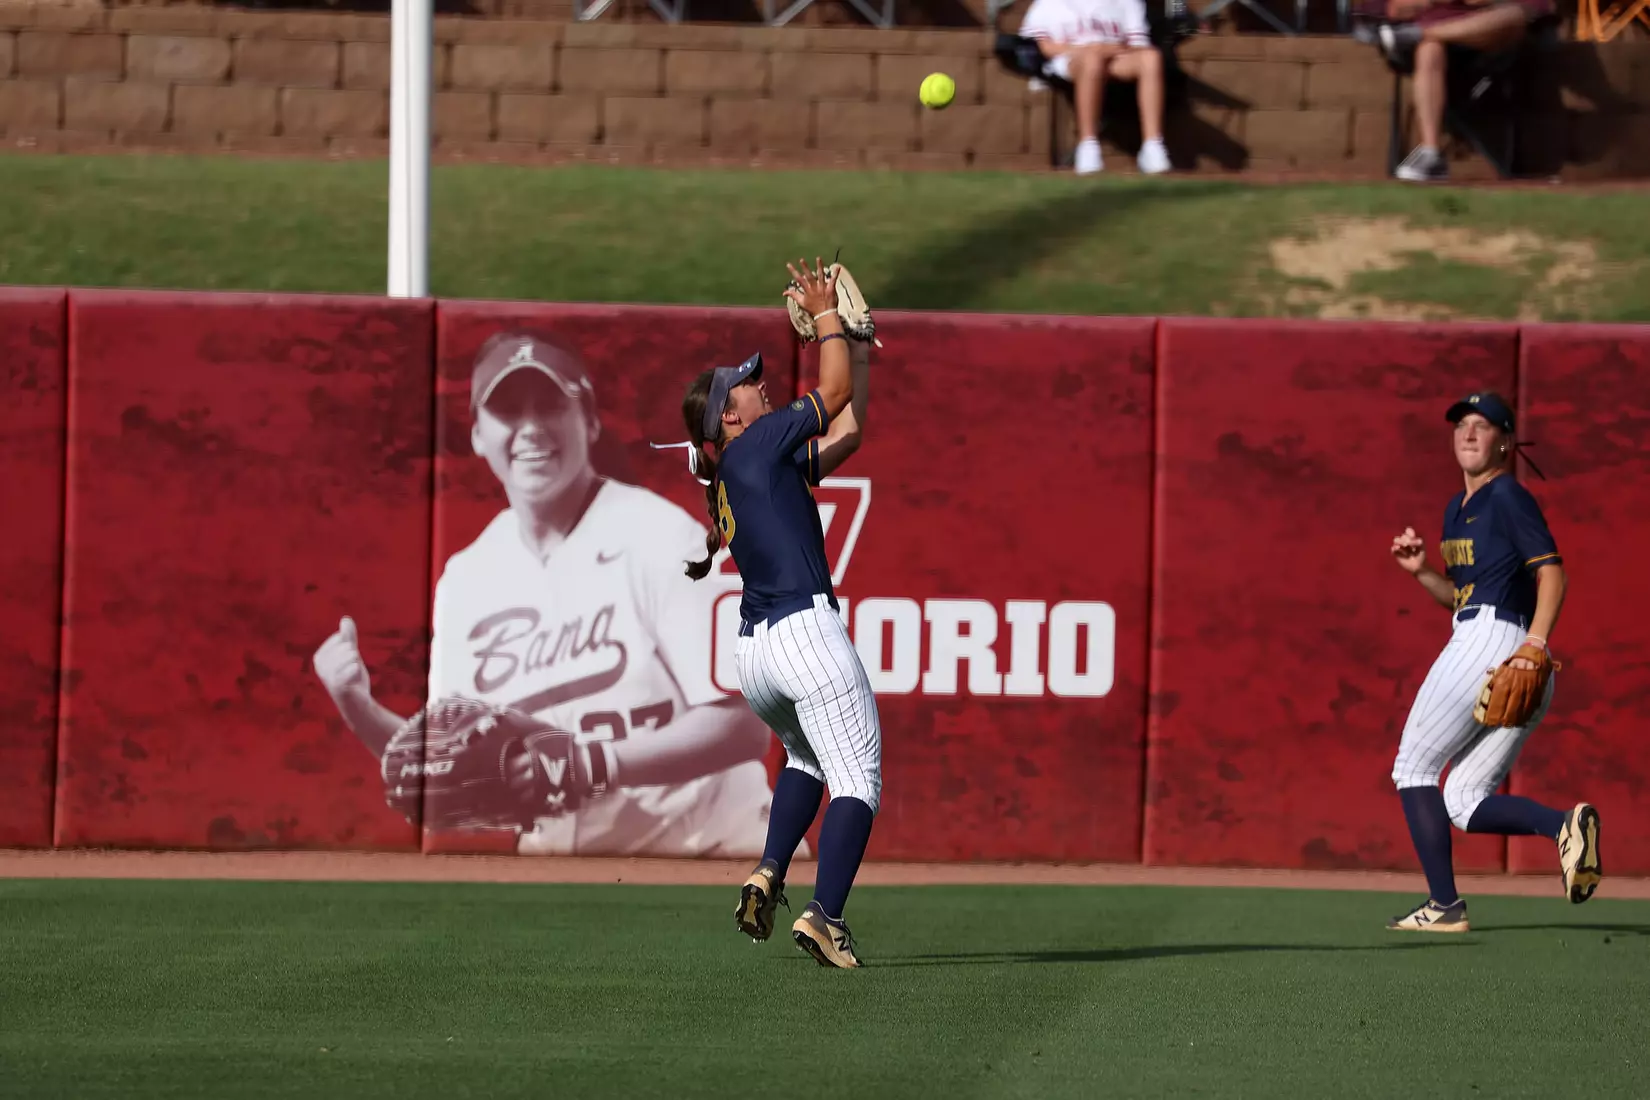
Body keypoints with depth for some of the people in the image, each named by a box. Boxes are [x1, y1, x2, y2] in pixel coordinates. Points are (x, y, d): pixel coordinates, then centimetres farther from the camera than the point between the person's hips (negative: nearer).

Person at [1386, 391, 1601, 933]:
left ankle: (1444, 904, -6)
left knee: (1414, 768, -1)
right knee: (1465, 803, 6)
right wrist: (1420, 571, 9)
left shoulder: (1507, 496, -5)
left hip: (1490, 640, -10)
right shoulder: (1457, 510, 23)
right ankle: (1566, 825, -16)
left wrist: (1535, 642, -27)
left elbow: (1551, 570, -14)